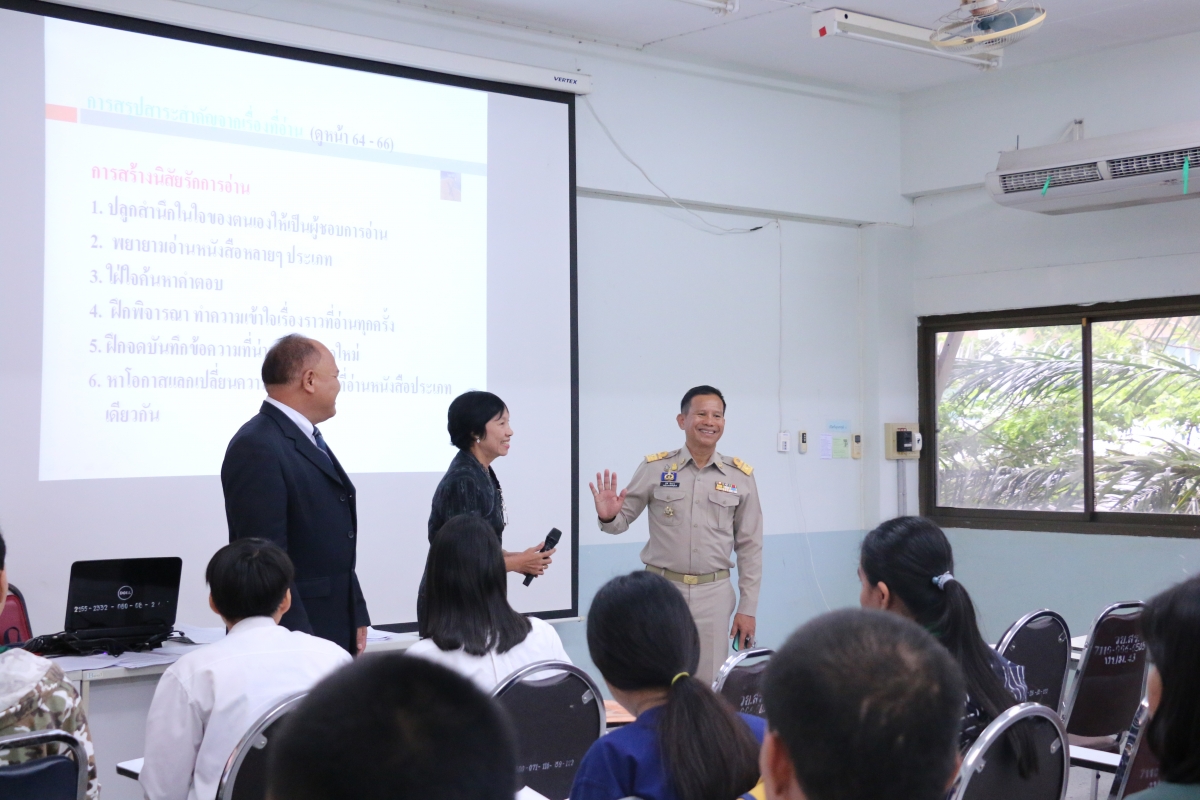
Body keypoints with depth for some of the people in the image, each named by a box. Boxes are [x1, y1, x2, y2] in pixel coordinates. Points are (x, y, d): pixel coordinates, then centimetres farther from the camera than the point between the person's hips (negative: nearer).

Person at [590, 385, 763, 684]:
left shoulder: (740, 477, 3)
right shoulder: (654, 468, 0)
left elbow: (749, 547, 6)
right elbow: (622, 520, 6)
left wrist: (747, 608, 4)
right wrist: (608, 517, -18)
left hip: (713, 594, 1)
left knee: (709, 687, 5)